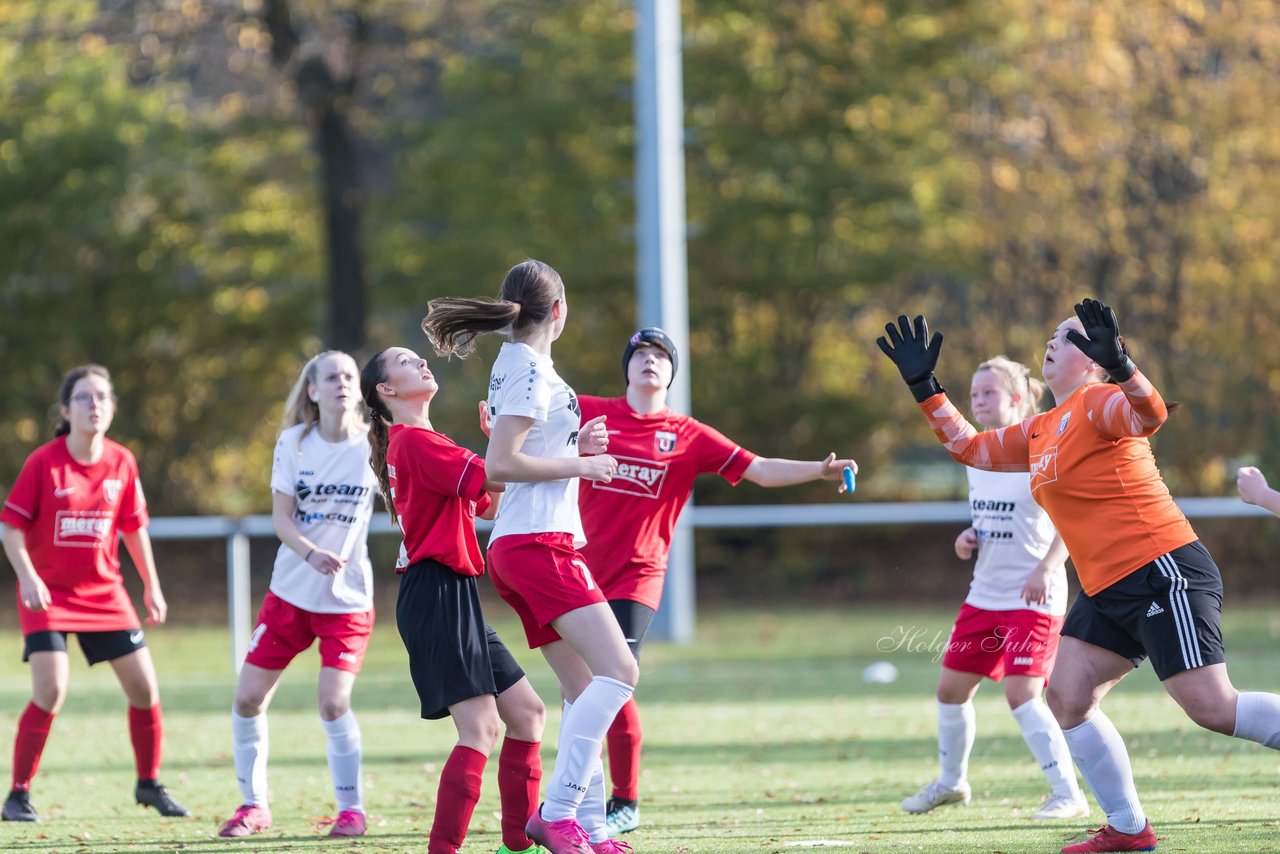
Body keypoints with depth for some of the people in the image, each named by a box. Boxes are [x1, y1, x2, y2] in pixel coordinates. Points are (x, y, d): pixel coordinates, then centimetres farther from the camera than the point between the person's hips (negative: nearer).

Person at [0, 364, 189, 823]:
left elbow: (134, 527, 10)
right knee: (51, 691, -18)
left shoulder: (122, 463, -1)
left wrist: (152, 587, 11)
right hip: (48, 594, -4)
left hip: (104, 592, 4)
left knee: (144, 686, 2)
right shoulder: (43, 463, -13)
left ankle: (149, 784, 23)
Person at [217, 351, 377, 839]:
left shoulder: (371, 445, -5)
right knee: (248, 697, 2)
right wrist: (311, 553, -25)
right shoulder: (294, 441, -2)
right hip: (290, 592, 2)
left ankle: (351, 807, 1)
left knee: (333, 702, -16)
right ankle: (254, 804, 19)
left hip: (348, 597, -2)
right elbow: (280, 516, -7)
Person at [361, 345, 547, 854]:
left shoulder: (417, 443, 22)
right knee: (480, 727, -18)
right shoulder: (415, 441, -10)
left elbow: (488, 505, 24)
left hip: (453, 598, 11)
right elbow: (493, 484, -19)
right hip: (436, 595, -11)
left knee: (527, 713, 11)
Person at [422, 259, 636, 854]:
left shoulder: (517, 363, 18)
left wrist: (575, 444, 17)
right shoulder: (530, 368, -11)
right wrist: (579, 465, -11)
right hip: (539, 542, -10)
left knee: (586, 689, 8)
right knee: (618, 672, -18)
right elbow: (499, 464, -18)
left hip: (520, 544, 10)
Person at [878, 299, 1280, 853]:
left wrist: (1119, 364, -49)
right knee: (1067, 697, 2)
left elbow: (1150, 413, -31)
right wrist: (924, 386, 25)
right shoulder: (1041, 432, 19)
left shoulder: (1097, 403, -9)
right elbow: (972, 448, 30)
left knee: (1212, 707, -17)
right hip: (1109, 592, 9)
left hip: (1163, 573, -9)